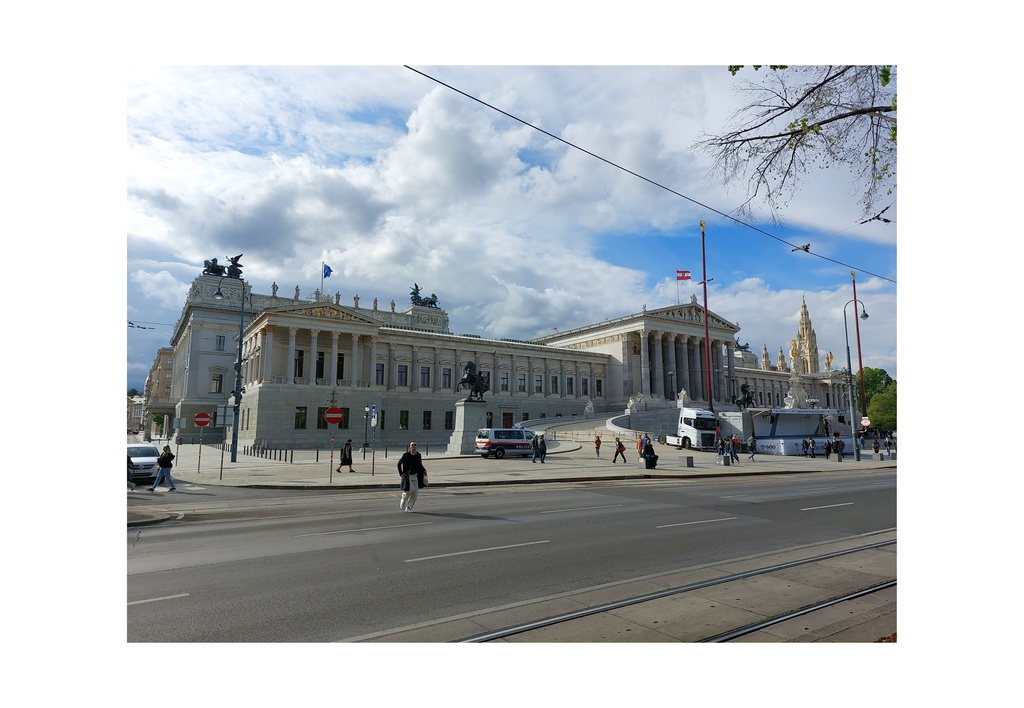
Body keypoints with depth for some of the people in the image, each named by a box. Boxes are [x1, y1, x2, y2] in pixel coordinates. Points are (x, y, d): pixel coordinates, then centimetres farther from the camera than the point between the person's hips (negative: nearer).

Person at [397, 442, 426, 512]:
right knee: (410, 489, -21)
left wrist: (424, 470, 0)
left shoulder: (418, 455, 4)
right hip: (407, 476, -5)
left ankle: (408, 507, 18)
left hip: (415, 476, 5)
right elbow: (399, 464, -1)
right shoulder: (406, 455, -8)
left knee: (415, 493, 0)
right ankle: (403, 500, 9)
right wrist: (401, 474, -9)